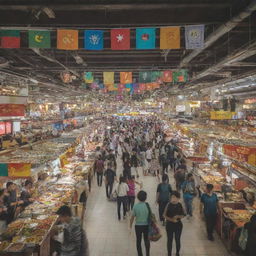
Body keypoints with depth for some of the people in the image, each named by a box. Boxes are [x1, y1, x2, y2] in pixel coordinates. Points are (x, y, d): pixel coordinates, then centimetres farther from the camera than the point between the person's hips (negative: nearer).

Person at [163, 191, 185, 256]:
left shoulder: (180, 205, -6)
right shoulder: (168, 205, -11)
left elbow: (183, 215, 1)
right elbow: (164, 215, -8)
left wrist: (178, 216, -19)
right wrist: (171, 219, -20)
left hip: (178, 225, 2)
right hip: (169, 224, -2)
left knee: (178, 239, 13)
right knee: (169, 240, 8)